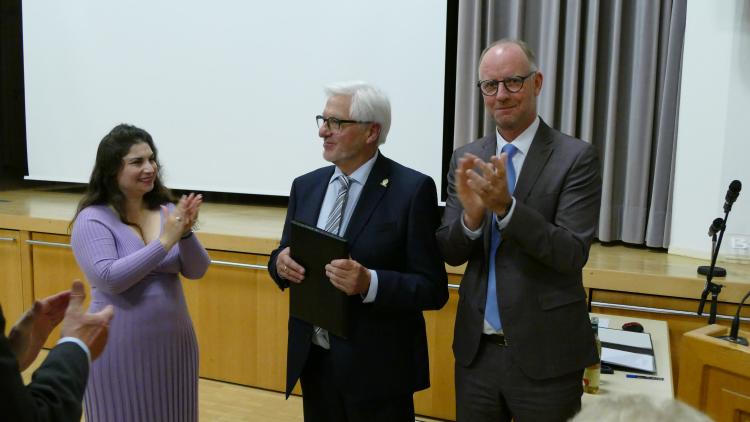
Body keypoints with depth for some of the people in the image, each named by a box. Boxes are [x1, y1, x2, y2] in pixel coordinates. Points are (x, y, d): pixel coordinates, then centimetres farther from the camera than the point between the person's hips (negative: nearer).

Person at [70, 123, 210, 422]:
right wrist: (165, 241, -22)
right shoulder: (92, 219, -9)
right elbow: (108, 279, -20)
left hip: (174, 343, 4)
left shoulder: (167, 211, 1)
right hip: (120, 349, -4)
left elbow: (196, 271, -1)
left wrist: (185, 234, -19)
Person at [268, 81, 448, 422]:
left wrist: (370, 283, -27)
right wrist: (281, 263, -10)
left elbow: (433, 288, -12)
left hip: (376, 367, -4)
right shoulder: (306, 186, 4)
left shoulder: (413, 189, -12)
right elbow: (284, 255, 12)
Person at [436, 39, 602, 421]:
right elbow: (449, 252, 1)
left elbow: (573, 254, -16)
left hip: (544, 357, -3)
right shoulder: (466, 158, 2)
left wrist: (506, 206, -27)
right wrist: (471, 216, -20)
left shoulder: (576, 157, -9)